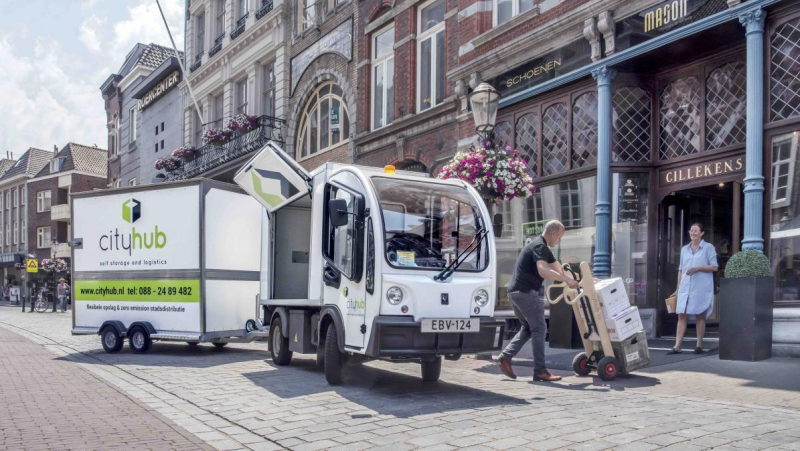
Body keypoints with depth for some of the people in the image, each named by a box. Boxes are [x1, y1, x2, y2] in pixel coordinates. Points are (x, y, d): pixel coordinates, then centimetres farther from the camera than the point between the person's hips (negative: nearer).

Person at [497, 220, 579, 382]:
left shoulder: (541, 247, 20)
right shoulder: (539, 246, -13)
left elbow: (556, 266, 26)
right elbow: (543, 271, -28)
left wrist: (571, 279, 25)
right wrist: (566, 279, -23)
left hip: (516, 291, 10)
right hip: (525, 292, -10)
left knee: (528, 328, 17)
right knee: (539, 329, -3)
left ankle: (505, 357, 9)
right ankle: (540, 371, -1)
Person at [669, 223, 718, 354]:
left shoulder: (708, 248, 2)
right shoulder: (684, 249, 16)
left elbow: (714, 267, -3)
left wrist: (698, 268, -16)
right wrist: (678, 288, 14)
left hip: (701, 287, -4)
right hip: (685, 287, 4)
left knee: (700, 315, 2)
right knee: (681, 315, -2)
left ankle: (699, 346, 10)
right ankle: (677, 346, -4)